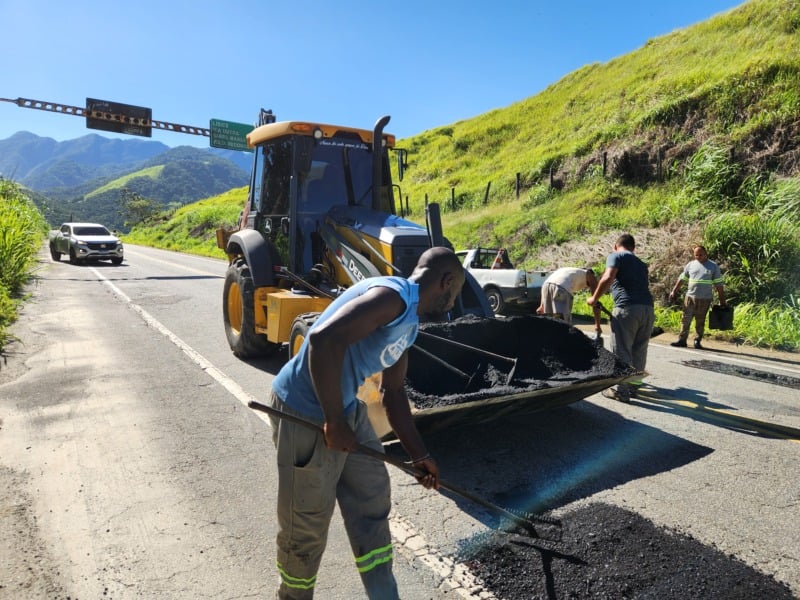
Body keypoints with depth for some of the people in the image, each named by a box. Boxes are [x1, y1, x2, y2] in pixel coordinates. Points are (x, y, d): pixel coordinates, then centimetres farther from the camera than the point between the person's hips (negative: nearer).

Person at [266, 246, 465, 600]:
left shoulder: (409, 322, 10)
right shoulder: (394, 296, -22)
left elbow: (393, 392, 18)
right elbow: (324, 338, -35)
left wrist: (418, 454, 20)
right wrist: (334, 423, -26)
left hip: (349, 411, 10)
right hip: (306, 415, -9)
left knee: (372, 503, 17)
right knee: (307, 526, 10)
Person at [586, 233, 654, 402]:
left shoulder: (615, 256, 8)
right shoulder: (640, 263, 29)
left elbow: (608, 278, -10)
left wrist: (594, 298, 0)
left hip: (627, 307, -7)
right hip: (648, 307, 7)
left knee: (622, 351, 1)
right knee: (639, 351, 15)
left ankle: (622, 391, 6)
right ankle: (632, 385, 25)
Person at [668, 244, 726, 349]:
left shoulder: (713, 266, 3)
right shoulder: (690, 265, 8)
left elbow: (718, 284, 3)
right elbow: (681, 279, 14)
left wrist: (722, 300, 1)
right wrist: (674, 292, 8)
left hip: (705, 299, -1)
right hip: (690, 297, 2)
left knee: (700, 321, 5)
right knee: (686, 319, -2)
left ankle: (698, 341, 14)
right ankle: (682, 340, 0)